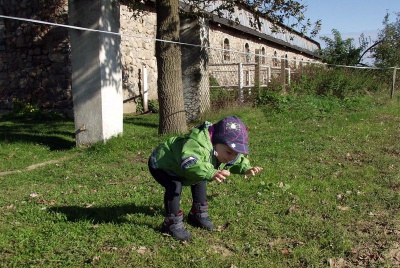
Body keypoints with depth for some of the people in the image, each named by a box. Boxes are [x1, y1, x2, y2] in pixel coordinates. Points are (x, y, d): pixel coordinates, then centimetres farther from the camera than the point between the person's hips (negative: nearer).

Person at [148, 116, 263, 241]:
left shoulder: (223, 150, -11)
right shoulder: (197, 144, -44)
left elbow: (236, 160, 7)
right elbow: (188, 163, -59)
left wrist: (245, 168, -13)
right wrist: (211, 173, -69)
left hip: (177, 167, 9)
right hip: (160, 164, -9)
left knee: (200, 180, 14)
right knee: (174, 186, -30)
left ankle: (198, 214, 29)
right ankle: (172, 223, -15)